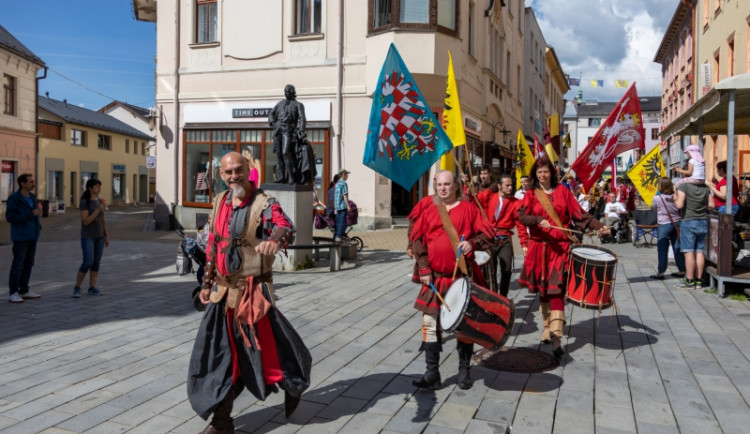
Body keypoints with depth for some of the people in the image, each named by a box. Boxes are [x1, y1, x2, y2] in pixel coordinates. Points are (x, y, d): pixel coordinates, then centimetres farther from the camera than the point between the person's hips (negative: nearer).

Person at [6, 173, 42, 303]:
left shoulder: (32, 197, 12)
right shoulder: (14, 198, -10)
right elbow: (10, 217, -17)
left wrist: (38, 226, 5)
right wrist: (31, 213, -22)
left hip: (32, 236, 7)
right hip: (20, 237, -7)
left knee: (28, 264, 11)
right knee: (18, 265, -5)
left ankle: (24, 291, 19)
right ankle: (13, 293, 1)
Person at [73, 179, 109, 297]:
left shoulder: (99, 201, 7)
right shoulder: (84, 202, -14)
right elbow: (86, 221, -20)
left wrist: (107, 236, 8)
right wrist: (98, 209, -27)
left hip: (99, 236, 6)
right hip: (87, 237, -6)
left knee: (96, 262, 3)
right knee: (88, 262, -14)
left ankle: (92, 288, 9)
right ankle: (77, 288, 1)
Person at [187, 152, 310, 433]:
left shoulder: (264, 204, -12)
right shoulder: (219, 203, 8)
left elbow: (285, 227, -33)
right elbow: (212, 247, 16)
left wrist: (274, 240, -56)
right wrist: (207, 283, 15)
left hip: (253, 291, -6)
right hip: (223, 292, 6)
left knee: (266, 346, 2)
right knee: (220, 354, 9)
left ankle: (292, 385, 35)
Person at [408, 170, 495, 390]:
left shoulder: (468, 208, 0)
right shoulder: (426, 208, 3)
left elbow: (488, 234, 0)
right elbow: (416, 239, 0)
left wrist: (472, 243, -21)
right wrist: (423, 269, -7)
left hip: (462, 277, -1)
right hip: (434, 277, 1)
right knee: (430, 322, 1)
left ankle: (464, 371, 26)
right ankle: (432, 374, 12)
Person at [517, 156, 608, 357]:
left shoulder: (562, 191, 7)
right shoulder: (531, 194, 8)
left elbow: (578, 213, 3)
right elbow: (522, 216, -7)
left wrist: (599, 226, -9)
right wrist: (539, 220, -24)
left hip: (560, 247, -2)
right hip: (539, 247, 2)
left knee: (556, 289, -12)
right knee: (543, 289, 9)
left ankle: (556, 335, -18)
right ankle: (548, 328, 23)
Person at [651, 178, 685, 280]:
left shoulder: (657, 198, -11)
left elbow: (653, 207, 7)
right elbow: (680, 209, 11)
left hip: (663, 225, -4)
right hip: (676, 223, 4)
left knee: (662, 249, 1)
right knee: (678, 248, 11)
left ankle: (660, 272, 3)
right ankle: (682, 270, 18)